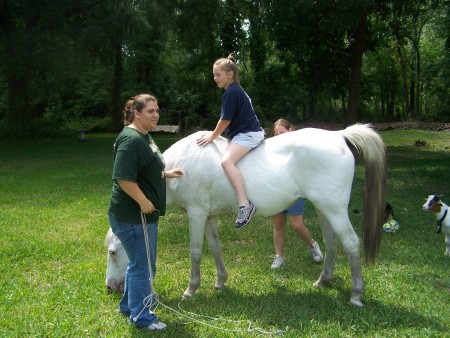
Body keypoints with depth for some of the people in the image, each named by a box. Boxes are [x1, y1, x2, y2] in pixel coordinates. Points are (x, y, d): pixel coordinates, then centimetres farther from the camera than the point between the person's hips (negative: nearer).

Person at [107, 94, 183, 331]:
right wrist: (144, 202, -25)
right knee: (142, 267, 2)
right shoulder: (131, 139, -21)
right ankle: (141, 316, 18)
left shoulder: (144, 137, 12)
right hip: (133, 216, -11)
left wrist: (167, 174, 16)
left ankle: (128, 305, 39)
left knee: (141, 263, 22)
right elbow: (124, 177, -29)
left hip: (144, 214, 11)